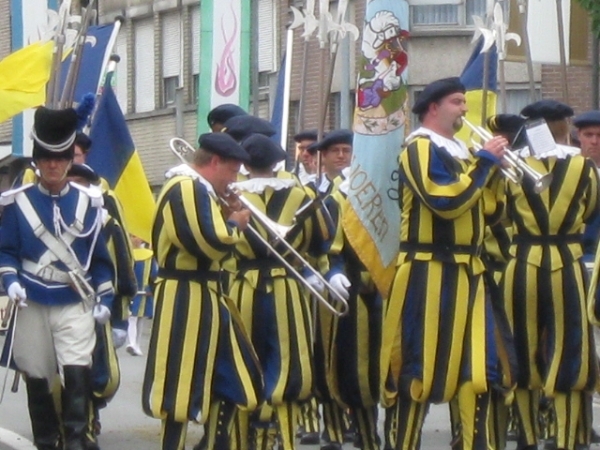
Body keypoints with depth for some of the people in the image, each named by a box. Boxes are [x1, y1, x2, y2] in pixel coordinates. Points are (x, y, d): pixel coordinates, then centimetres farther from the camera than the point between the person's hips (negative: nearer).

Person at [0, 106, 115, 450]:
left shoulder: (88, 202, 3)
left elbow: (100, 255, 7)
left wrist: (105, 298, 2)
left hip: (76, 304, -1)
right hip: (33, 306, 1)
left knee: (78, 373, -15)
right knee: (37, 379, 6)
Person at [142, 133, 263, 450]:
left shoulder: (198, 190, 17)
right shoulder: (187, 189, -17)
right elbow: (210, 243, -26)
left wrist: (227, 220, 3)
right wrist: (235, 225, -8)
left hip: (205, 298, 11)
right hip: (186, 302, -11)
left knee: (230, 379, 15)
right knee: (182, 387, -6)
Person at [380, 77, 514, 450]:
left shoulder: (458, 150, 18)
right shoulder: (420, 148, -10)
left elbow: (485, 205, 18)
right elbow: (447, 201, -23)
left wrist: (494, 167, 3)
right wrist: (485, 162, -14)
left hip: (468, 271, 9)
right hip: (430, 274, -9)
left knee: (481, 363, 5)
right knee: (422, 364, -4)